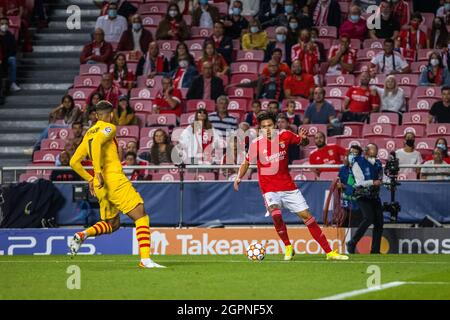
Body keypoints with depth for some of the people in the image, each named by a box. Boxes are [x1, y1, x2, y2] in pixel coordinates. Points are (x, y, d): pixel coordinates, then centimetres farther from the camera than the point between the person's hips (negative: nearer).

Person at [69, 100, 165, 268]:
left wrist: (90, 179, 23)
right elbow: (96, 142, -23)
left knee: (112, 224, 20)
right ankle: (145, 259, -19)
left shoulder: (89, 133, 19)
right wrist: (99, 172, -25)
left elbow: (74, 162, 18)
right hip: (115, 179, -8)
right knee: (141, 217, -5)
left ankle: (82, 235, -5)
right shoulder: (108, 128, -1)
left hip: (100, 185, 8)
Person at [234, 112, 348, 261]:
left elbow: (303, 143, 12)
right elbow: (246, 163, 6)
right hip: (269, 188, -2)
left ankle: (329, 252, 10)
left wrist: (303, 138, -11)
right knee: (276, 215, -28)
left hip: (288, 186, 2)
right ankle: (288, 248, -5)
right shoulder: (256, 144, -9)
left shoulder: (285, 135, -5)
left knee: (307, 216, 3)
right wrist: (239, 177, -10)